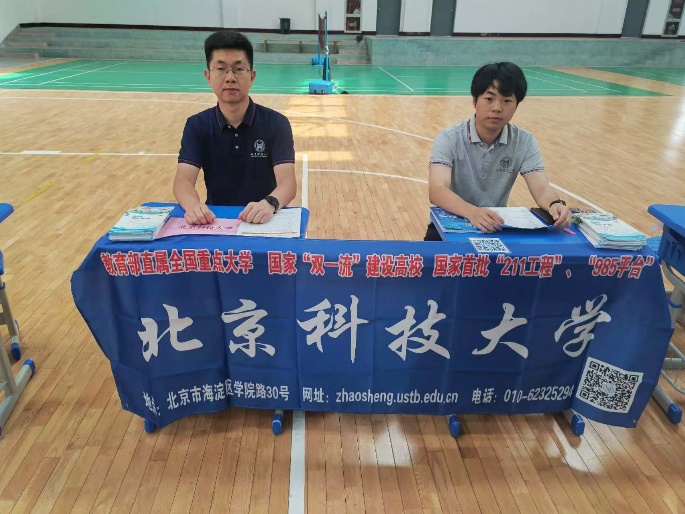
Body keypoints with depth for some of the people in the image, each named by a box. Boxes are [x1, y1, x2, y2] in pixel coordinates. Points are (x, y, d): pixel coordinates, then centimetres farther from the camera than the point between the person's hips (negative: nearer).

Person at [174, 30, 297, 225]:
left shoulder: (276, 123, -6)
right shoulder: (196, 125, 0)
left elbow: (287, 182, -19)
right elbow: (183, 179, -13)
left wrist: (270, 204, -41)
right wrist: (193, 205, -36)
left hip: (264, 220, -1)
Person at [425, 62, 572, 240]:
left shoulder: (525, 142, -3)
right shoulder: (449, 139, -14)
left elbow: (542, 189, -13)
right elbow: (436, 190, -30)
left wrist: (555, 205, -38)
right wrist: (472, 212, -49)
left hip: (497, 227, 3)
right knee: (435, 239, -33)